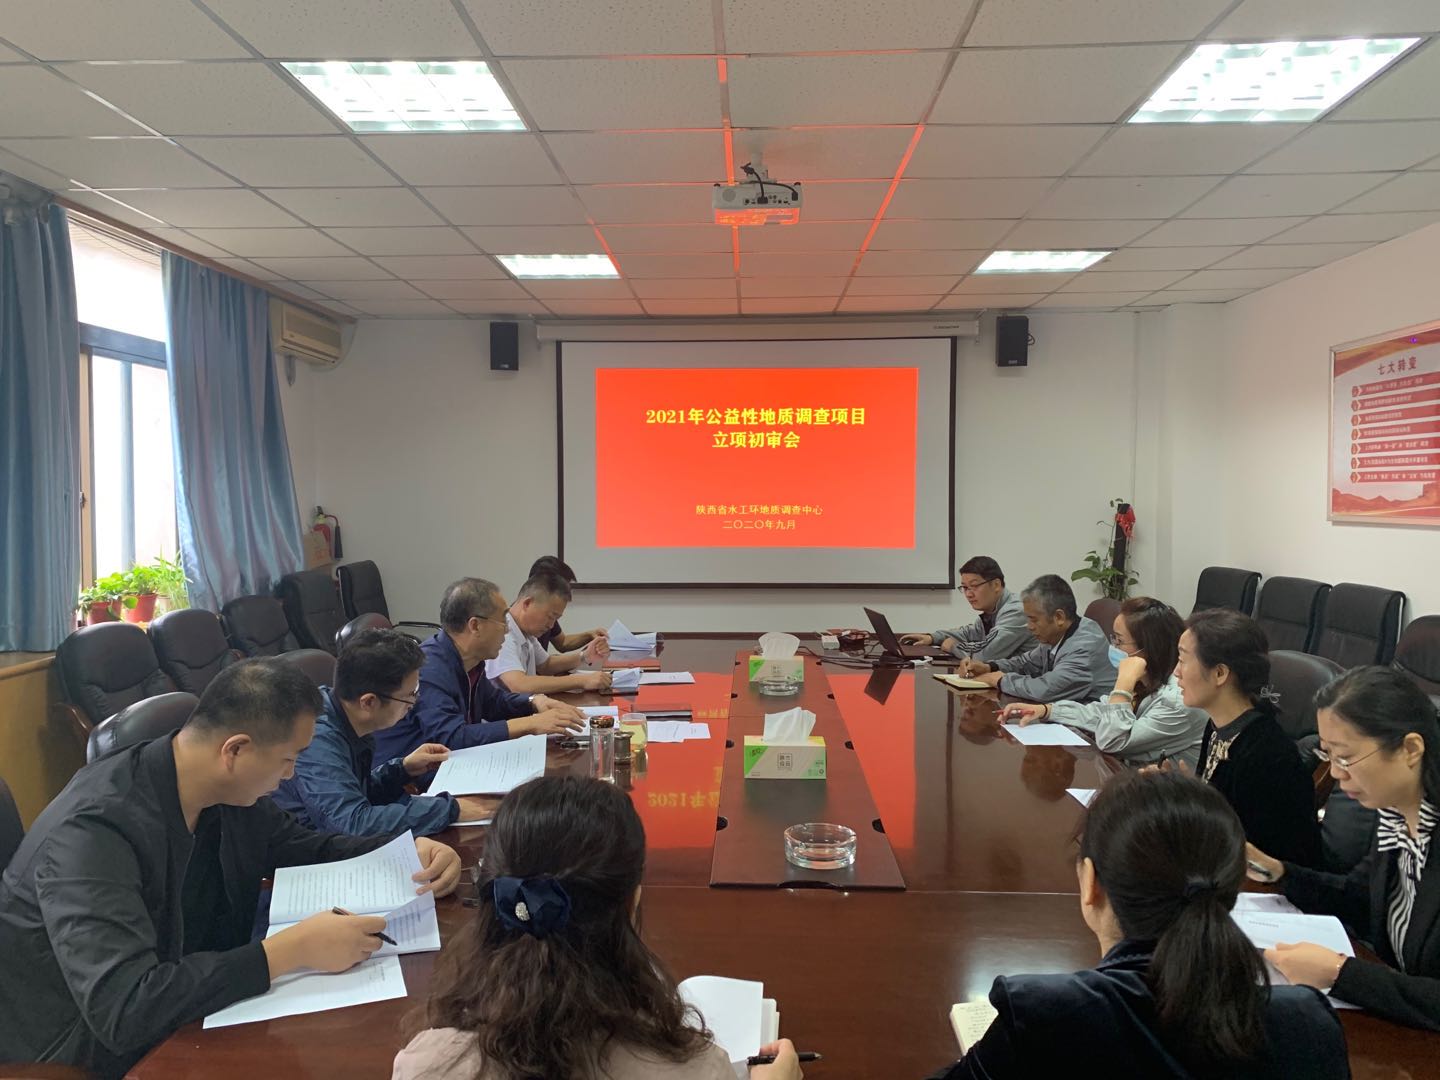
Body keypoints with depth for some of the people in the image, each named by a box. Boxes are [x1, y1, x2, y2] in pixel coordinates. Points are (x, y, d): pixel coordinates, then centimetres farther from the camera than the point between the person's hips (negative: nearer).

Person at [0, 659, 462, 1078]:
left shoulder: (228, 792, -8)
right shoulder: (94, 831, -29)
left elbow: (307, 850, 9)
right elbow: (121, 1009, -35)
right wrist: (294, 949, -35)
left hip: (186, 1019, 7)